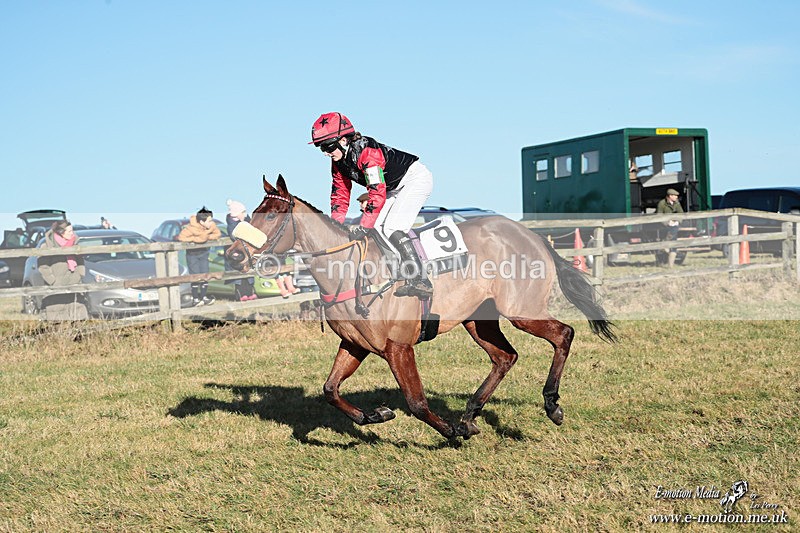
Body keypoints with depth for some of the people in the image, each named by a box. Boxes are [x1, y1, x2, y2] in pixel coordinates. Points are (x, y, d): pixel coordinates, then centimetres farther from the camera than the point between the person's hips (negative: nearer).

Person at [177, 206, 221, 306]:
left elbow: (218, 234, -2)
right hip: (192, 254, -5)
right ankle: (195, 299, 8)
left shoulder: (211, 226, -16)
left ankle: (203, 297, 20)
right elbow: (181, 237, -28)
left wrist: (208, 237, -17)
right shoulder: (191, 228, -31)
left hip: (204, 252, 5)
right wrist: (195, 239, -25)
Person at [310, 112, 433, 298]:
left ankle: (421, 282, -23)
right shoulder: (338, 161, -2)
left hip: (416, 178, -10)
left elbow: (378, 193, -36)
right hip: (396, 188, 10)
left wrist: (362, 228, -36)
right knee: (378, 226, 0)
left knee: (392, 227, -21)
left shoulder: (367, 152, -31)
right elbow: (340, 193, 8)